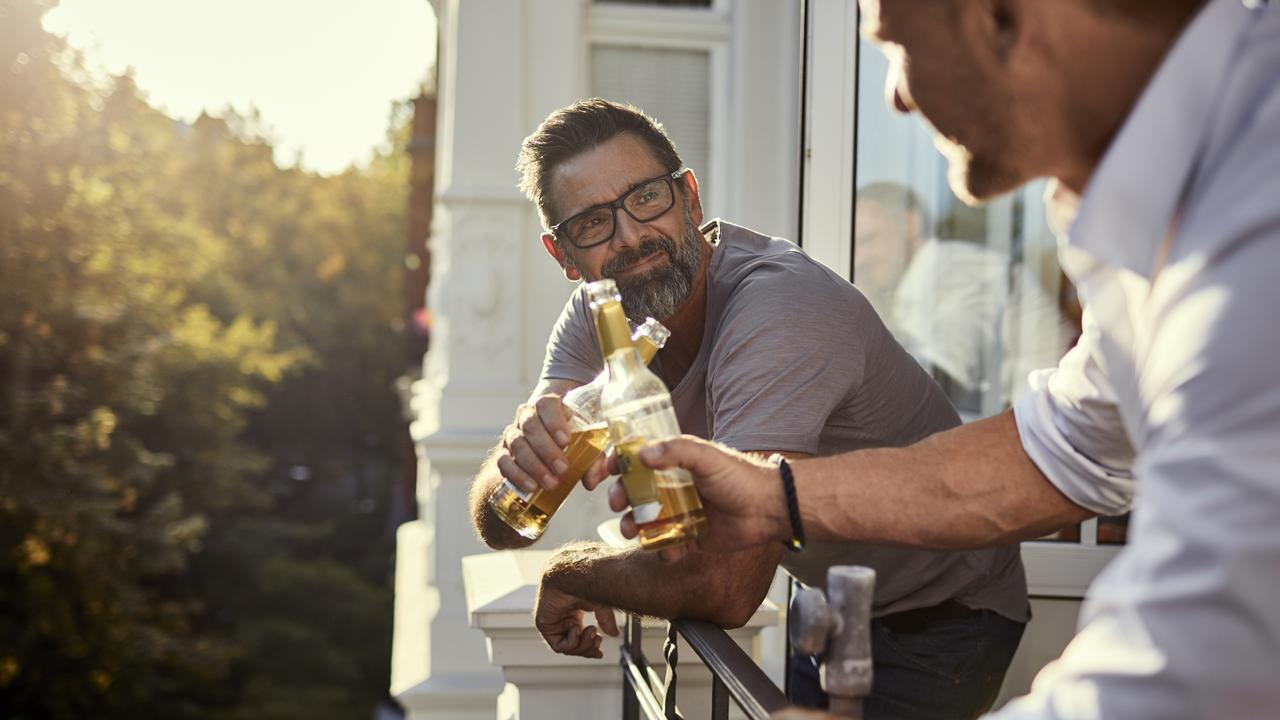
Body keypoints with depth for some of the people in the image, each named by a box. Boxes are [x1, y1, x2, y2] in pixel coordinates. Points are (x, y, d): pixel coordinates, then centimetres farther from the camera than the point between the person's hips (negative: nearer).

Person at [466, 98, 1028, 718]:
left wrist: (568, 573, -20)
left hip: (940, 623, -6)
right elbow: (500, 528, -14)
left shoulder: (779, 308, -32)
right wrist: (517, 459, -37)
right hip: (830, 604, 6)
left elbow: (725, 588, -37)